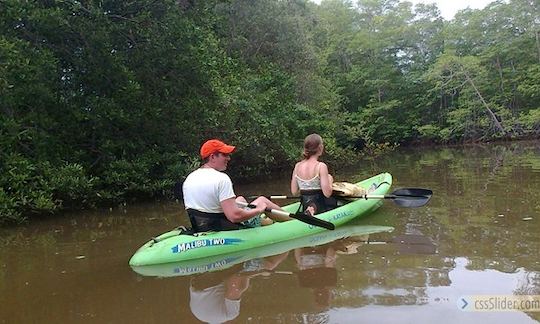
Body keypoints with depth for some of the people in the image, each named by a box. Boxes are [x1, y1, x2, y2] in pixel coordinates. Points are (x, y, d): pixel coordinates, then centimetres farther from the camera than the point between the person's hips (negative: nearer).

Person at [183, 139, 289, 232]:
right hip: (226, 230, -8)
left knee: (241, 199, 30)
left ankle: (263, 221, 53)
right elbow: (234, 216, -30)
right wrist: (259, 210, -13)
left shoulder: (189, 178, 0)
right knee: (262, 200, 11)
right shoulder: (221, 178, -24)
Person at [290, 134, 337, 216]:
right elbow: (327, 193, -17)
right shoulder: (321, 166, -16)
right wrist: (330, 180, 1)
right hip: (321, 208, -6)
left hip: (305, 208, 6)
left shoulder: (297, 166, 1)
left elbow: (294, 192, 4)